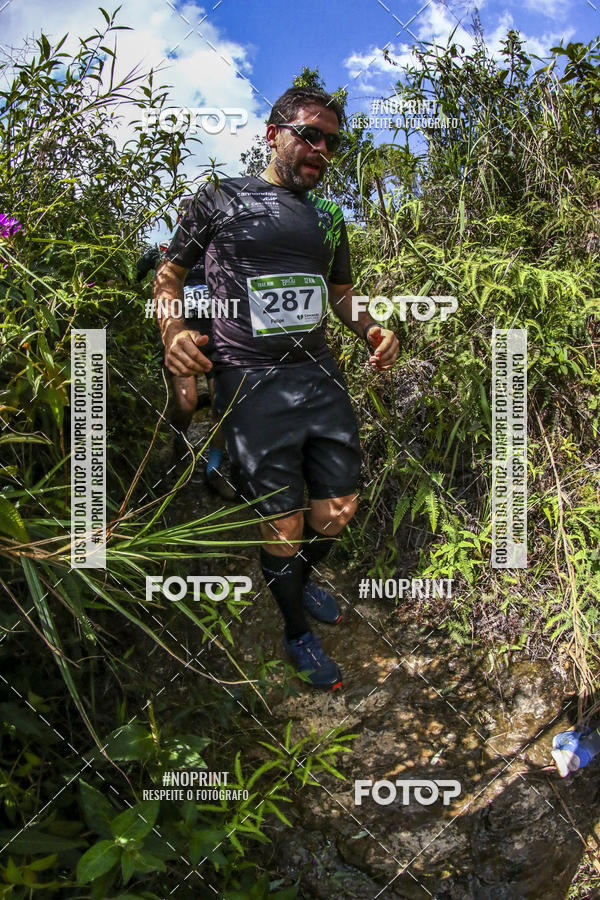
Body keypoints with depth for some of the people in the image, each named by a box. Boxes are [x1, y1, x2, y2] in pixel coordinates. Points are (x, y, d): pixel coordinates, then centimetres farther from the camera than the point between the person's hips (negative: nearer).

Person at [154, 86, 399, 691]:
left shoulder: (327, 218, 17)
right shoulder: (220, 199, 4)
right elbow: (169, 273, 8)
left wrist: (372, 330, 4)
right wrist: (173, 329, -13)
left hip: (319, 376, 5)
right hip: (251, 385, -5)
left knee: (338, 511, 8)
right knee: (282, 527, -1)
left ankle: (303, 580, 41)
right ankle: (297, 634, 25)